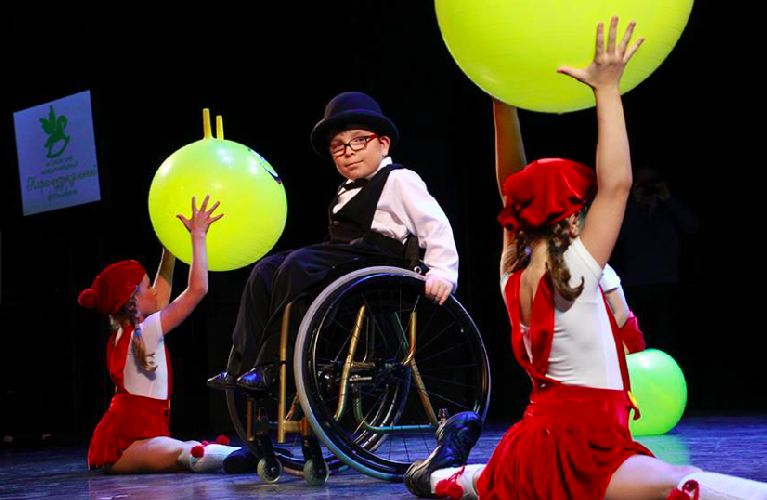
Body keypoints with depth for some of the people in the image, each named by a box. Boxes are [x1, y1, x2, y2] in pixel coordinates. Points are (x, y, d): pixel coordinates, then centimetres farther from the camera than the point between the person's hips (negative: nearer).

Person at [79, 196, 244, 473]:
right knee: (192, 456, -36)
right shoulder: (144, 332, -11)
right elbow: (197, 289, -13)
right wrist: (198, 235, -4)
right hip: (124, 449, -12)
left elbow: (160, 296, 30)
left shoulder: (122, 334, 16)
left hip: (116, 445, 12)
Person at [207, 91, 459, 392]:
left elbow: (435, 226, -8)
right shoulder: (348, 191, 26)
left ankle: (269, 368, -31)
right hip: (344, 257, 9)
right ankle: (241, 368, -16)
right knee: (266, 269, -7)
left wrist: (442, 272, -19)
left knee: (298, 264, -30)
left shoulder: (399, 181, 0)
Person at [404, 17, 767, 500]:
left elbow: (515, 192, 14)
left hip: (537, 441, 9)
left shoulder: (512, 275, 5)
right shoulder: (575, 273, -14)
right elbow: (616, 184, -16)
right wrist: (608, 89, -11)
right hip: (586, 455, -8)